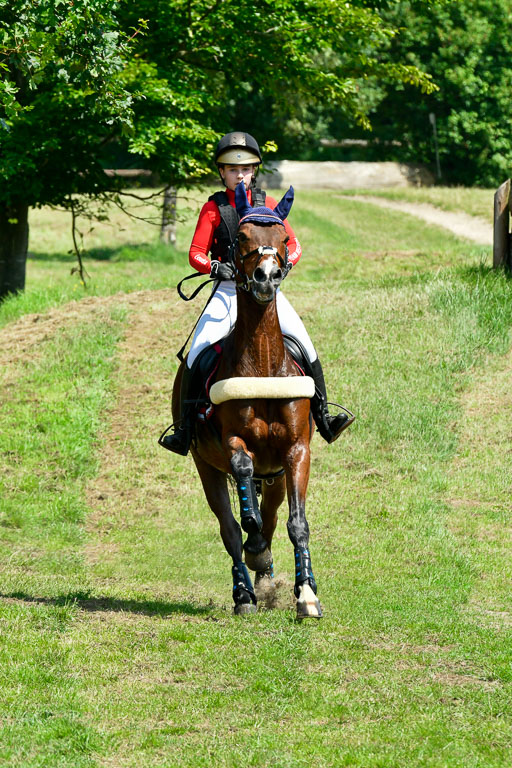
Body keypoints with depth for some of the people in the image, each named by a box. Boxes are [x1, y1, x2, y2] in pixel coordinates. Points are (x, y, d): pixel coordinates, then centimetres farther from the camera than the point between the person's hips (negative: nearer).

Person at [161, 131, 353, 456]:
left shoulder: (267, 204, 9)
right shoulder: (214, 208, 4)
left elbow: (293, 244, 9)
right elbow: (196, 253, 0)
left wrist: (285, 263, -13)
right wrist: (215, 267, -22)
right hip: (228, 291, -2)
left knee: (305, 345, -13)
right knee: (197, 352, -18)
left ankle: (323, 418, -2)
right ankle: (184, 430, -12)